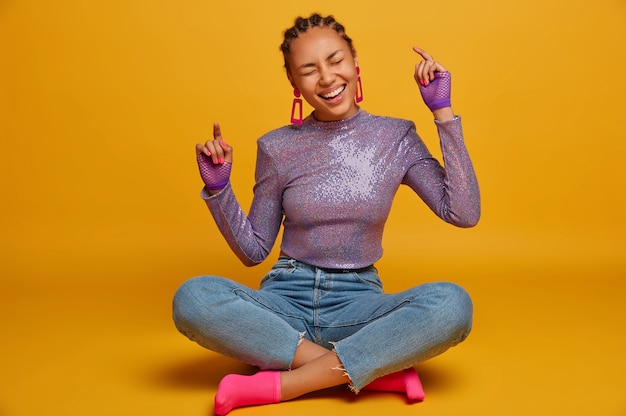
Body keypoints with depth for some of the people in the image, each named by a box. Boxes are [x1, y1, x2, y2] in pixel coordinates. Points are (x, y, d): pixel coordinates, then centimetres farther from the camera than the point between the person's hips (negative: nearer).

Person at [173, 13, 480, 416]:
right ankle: (378, 369, -21)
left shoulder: (395, 137, 1)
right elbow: (253, 251, 6)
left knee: (453, 303, -30)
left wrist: (443, 111, -9)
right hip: (286, 300, 1)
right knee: (193, 298, -29)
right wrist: (218, 189, -9)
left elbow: (464, 213, -10)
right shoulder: (278, 148, 1)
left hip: (358, 303, 0)